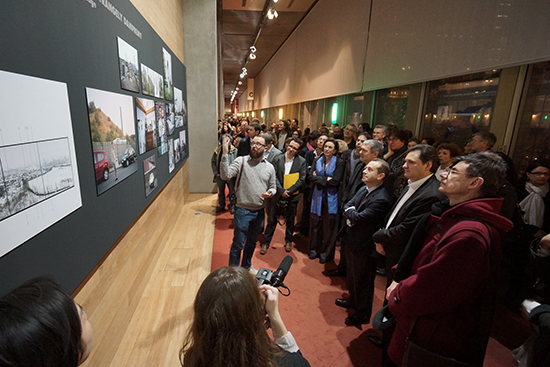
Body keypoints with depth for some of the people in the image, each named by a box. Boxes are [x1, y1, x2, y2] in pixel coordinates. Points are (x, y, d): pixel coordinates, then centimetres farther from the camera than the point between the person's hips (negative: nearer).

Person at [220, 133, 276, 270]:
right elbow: (225, 175, -22)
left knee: (252, 242, 23)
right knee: (238, 244, 6)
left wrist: (270, 192, -10)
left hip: (259, 212, 4)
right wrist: (225, 154, -30)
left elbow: (273, 187, 13)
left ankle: (246, 266, 46)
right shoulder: (241, 161, -8)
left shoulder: (269, 167, 3)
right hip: (243, 211, -4)